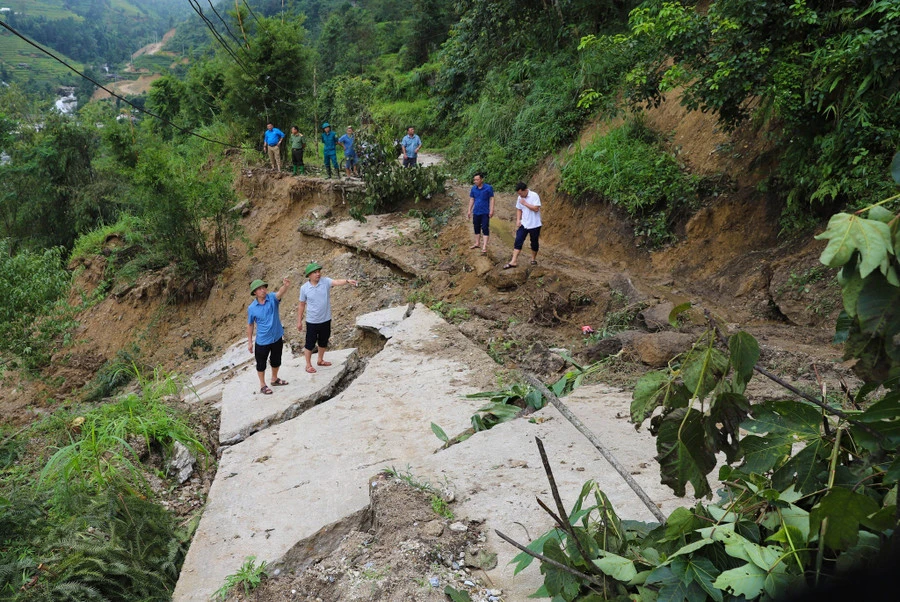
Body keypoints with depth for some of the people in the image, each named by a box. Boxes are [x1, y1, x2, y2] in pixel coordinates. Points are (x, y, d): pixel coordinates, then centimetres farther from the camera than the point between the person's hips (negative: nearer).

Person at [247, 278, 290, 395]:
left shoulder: (272, 298, -13)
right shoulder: (252, 308, -12)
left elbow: (280, 293, -36)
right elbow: (250, 325, -1)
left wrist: (285, 286, -59)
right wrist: (250, 342, 1)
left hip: (277, 338, 2)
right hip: (262, 341, -2)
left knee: (276, 361, 21)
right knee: (261, 364, 12)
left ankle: (274, 379, 45)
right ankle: (262, 385, 32)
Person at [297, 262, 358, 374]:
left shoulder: (325, 281, -10)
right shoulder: (304, 288, -10)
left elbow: (336, 282, -31)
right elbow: (301, 305, 0)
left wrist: (347, 281, -52)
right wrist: (299, 321, 4)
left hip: (326, 320, 3)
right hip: (312, 321, -3)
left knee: (323, 342, 20)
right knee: (310, 344, 8)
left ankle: (320, 360, 42)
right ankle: (308, 365, 25)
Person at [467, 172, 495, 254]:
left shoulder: (488, 188, -10)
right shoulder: (473, 188, 2)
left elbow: (491, 199, -7)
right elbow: (471, 199, 10)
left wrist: (491, 210, -12)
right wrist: (469, 211, 9)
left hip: (485, 212, -5)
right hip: (476, 212, 5)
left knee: (485, 229, -6)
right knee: (476, 228, 15)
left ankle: (484, 247, -8)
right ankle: (477, 243, 31)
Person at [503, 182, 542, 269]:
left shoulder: (534, 196, -15)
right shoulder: (520, 198, 3)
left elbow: (536, 209, -22)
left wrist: (525, 203, -21)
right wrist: (518, 220, -1)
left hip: (534, 225, -4)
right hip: (523, 224, 4)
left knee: (534, 242, 9)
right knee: (518, 241, -5)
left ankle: (533, 259, 29)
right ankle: (514, 261, -8)